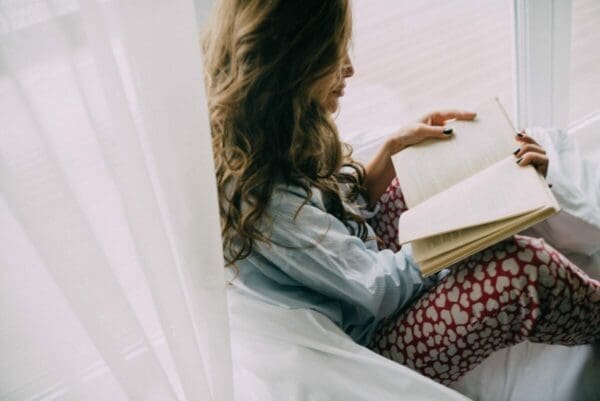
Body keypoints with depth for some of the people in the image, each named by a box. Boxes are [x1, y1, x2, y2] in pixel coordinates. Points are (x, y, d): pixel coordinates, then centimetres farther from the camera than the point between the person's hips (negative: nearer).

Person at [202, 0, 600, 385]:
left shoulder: (273, 140, -7)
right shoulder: (266, 198, -33)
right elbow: (383, 290, -24)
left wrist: (394, 148, -5)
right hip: (370, 338, -8)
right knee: (524, 266, -25)